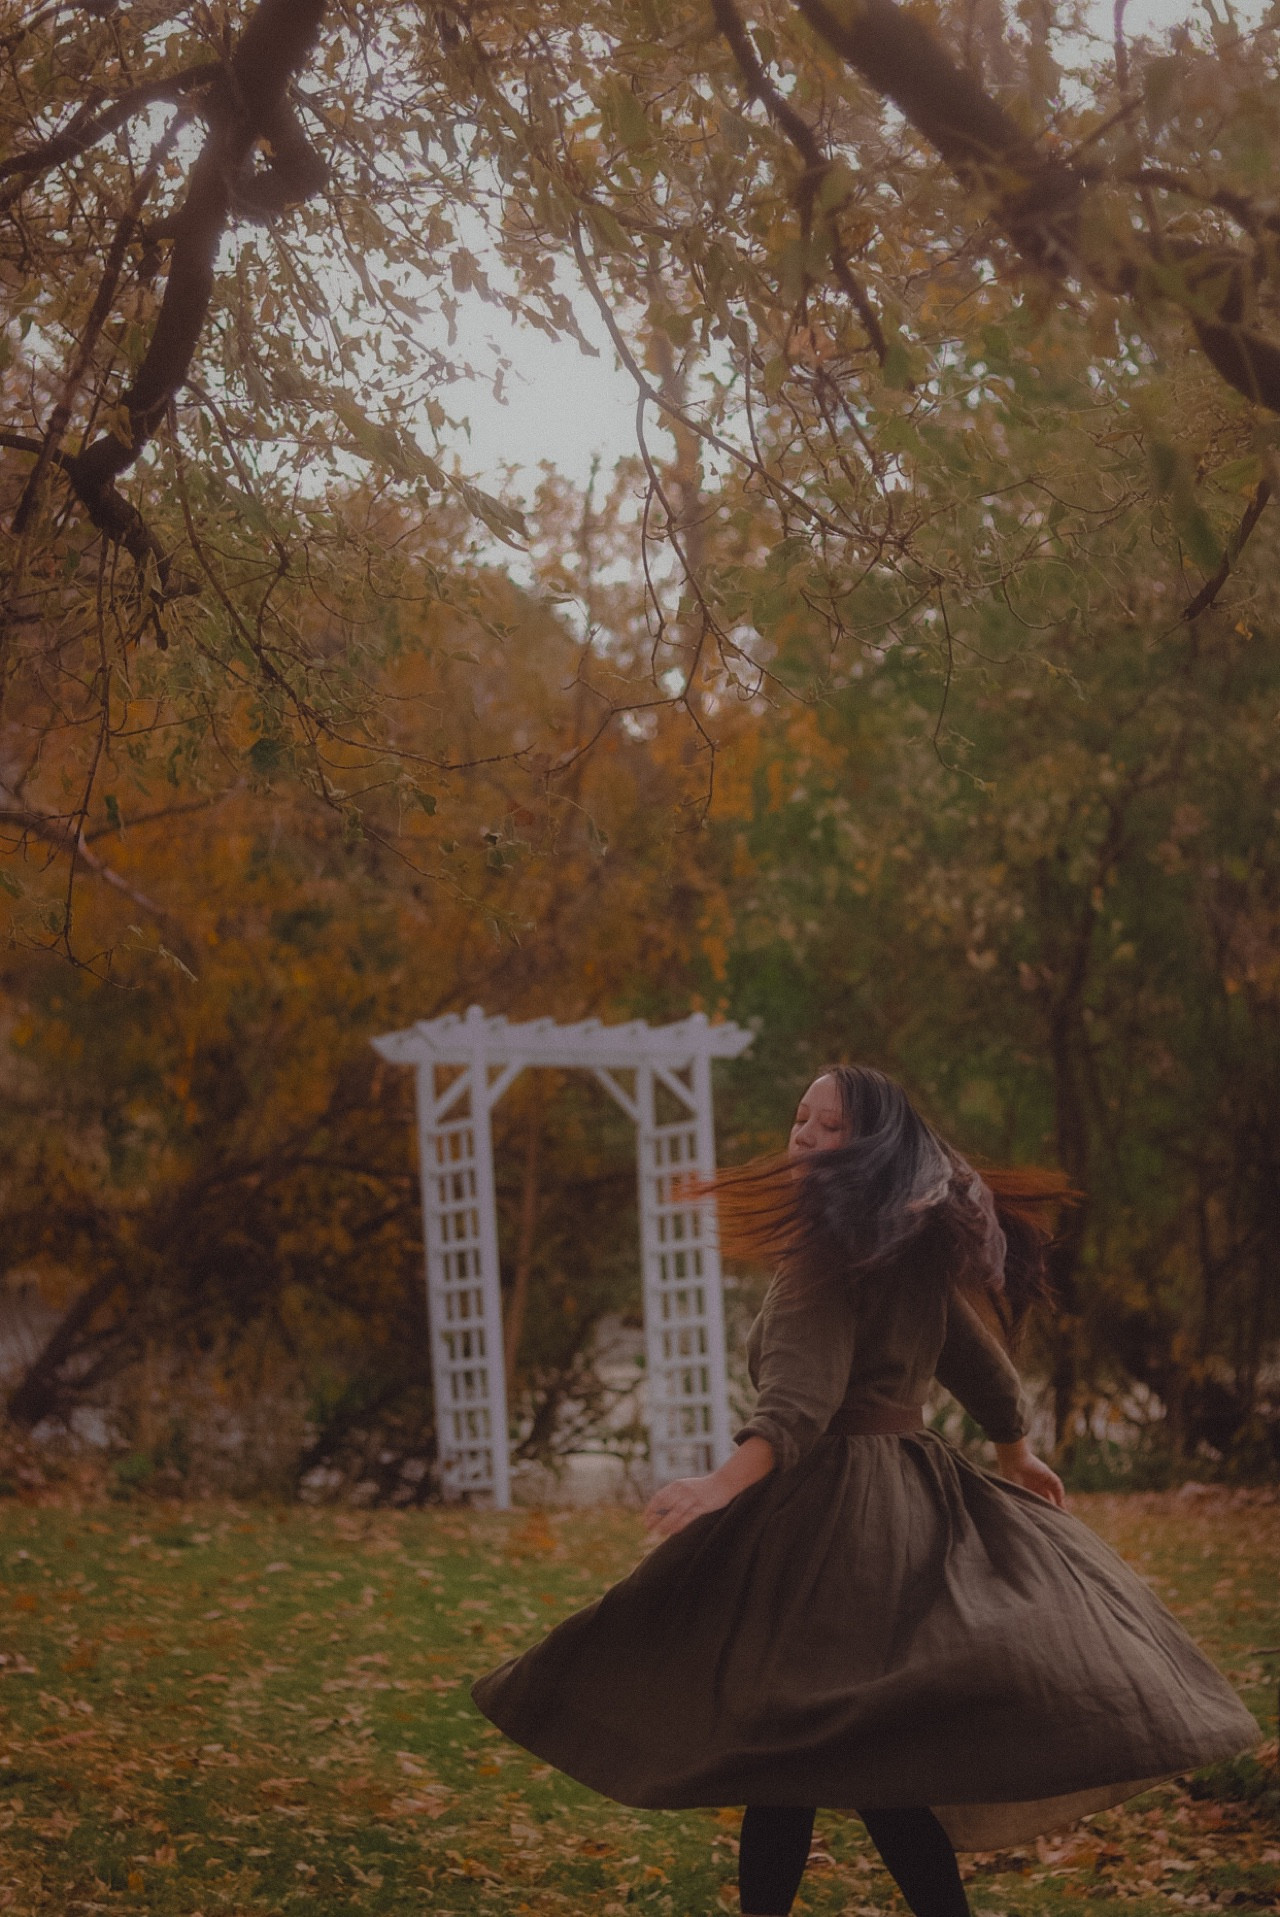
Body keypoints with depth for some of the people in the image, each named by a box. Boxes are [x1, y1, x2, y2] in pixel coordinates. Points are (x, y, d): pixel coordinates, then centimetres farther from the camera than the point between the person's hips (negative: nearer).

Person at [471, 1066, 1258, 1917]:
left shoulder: (833, 1250, -14)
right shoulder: (919, 1247, 13)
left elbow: (803, 1391, -29)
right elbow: (975, 1356, 27)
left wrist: (731, 1479, -44)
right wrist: (1017, 1451, 43)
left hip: (833, 1511, -9)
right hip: (918, 1498, 9)